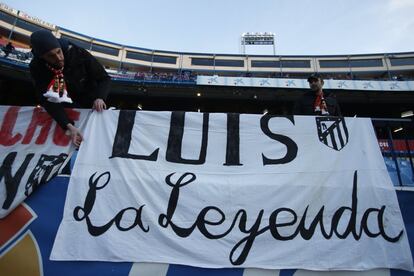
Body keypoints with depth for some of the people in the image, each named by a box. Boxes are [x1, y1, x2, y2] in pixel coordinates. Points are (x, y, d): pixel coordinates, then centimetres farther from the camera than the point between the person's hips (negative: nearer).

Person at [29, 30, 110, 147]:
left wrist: (100, 98, -41)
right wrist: (68, 126, -42)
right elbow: (48, 101, -26)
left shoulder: (78, 54, -28)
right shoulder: (37, 68, -22)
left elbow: (104, 78, -20)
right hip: (69, 109, 2)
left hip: (92, 105, -1)